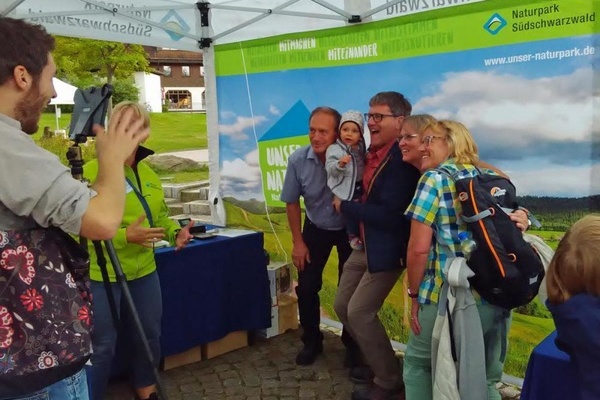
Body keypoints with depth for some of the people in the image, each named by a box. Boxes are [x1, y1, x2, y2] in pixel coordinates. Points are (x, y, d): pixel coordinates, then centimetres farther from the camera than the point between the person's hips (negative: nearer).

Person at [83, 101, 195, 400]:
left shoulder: (148, 173, 7)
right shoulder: (91, 171, -15)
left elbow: (160, 215, 17)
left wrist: (176, 232, -3)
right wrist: (125, 236, -28)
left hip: (144, 270, 7)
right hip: (101, 274, -7)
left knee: (149, 335, 20)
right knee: (102, 345, 6)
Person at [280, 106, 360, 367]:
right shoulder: (298, 160, -19)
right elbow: (292, 202, -5)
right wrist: (297, 241, -2)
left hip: (349, 229, -2)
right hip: (316, 228, 2)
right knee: (306, 287, 4)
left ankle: (352, 343, 27)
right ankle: (311, 341, 26)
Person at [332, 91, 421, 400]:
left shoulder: (401, 160, -22)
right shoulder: (372, 152, 5)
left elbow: (390, 215, -27)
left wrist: (344, 207, -15)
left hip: (387, 249, -9)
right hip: (363, 245, 9)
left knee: (360, 312, -5)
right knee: (342, 306, 15)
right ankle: (375, 362, 34)